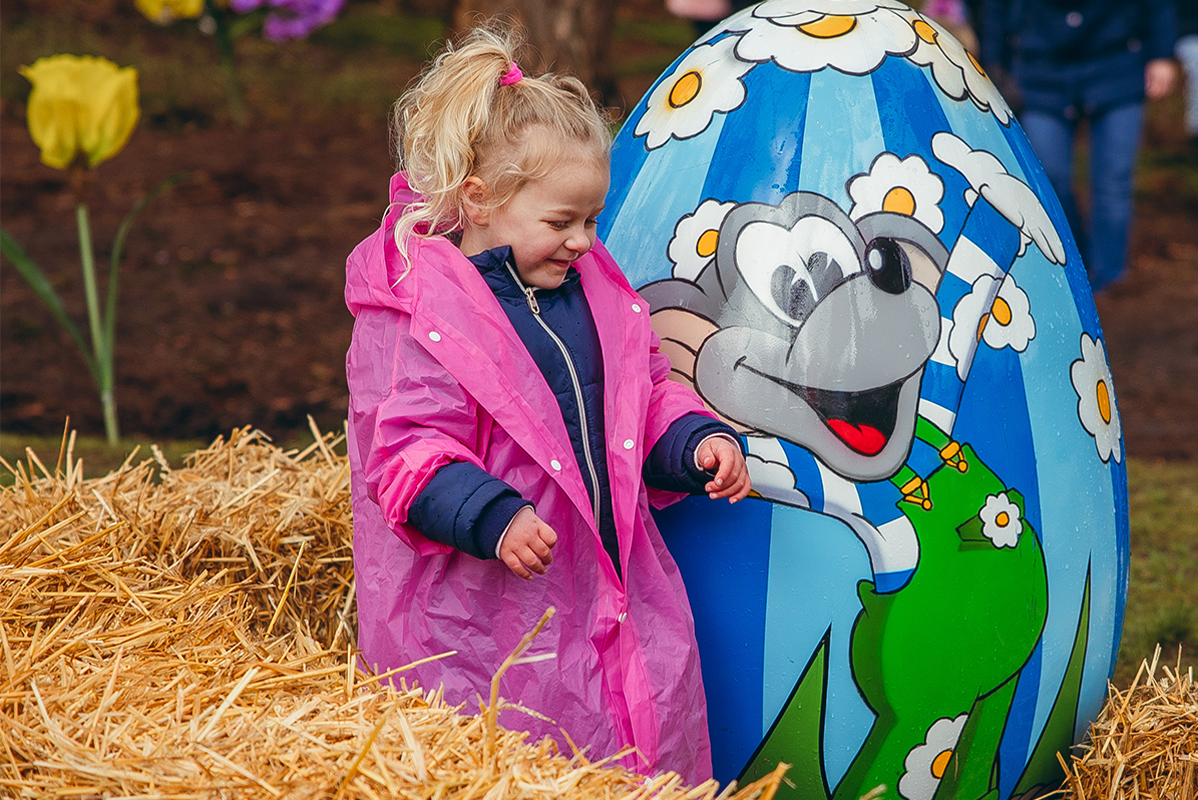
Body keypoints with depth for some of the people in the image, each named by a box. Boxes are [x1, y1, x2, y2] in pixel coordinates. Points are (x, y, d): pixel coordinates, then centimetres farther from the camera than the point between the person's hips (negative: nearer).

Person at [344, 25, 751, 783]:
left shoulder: (594, 289, 10)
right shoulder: (416, 312, -13)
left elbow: (647, 397, 20)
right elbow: (406, 452, -18)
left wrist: (696, 441, 1)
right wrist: (493, 517, -31)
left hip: (615, 596, 7)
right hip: (480, 618, -6)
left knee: (655, 748, 10)